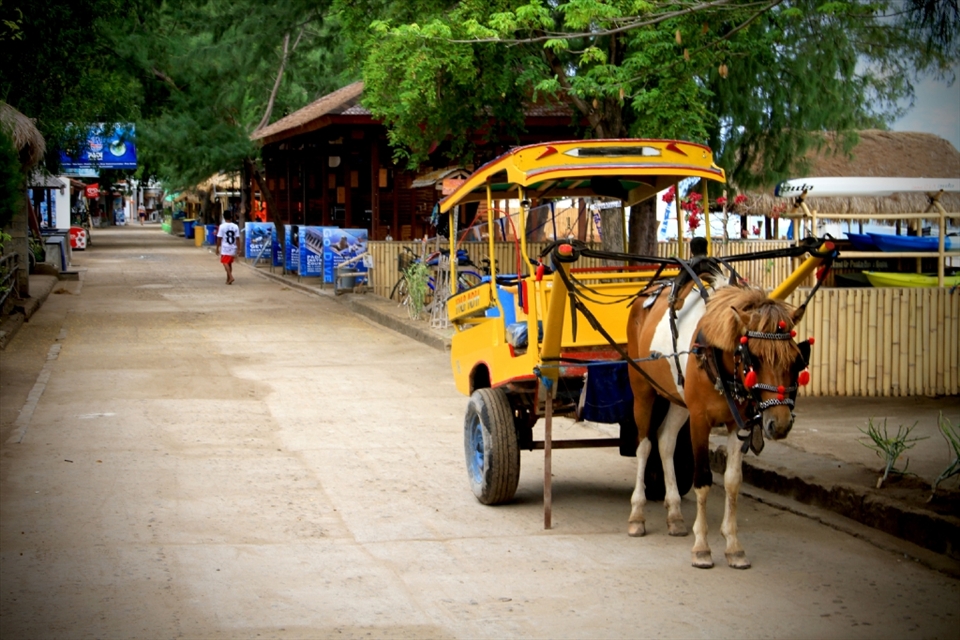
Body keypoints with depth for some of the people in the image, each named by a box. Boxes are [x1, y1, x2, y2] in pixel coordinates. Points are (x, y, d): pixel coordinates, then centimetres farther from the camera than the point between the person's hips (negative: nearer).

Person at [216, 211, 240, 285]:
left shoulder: (222, 226, -8)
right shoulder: (235, 227, 1)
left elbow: (219, 238, -8)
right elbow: (237, 238, 2)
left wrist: (217, 248, 1)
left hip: (225, 248, -4)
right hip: (233, 248, 4)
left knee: (225, 262, -4)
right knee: (230, 263, 15)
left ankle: (230, 276, -23)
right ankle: (228, 279, 21)